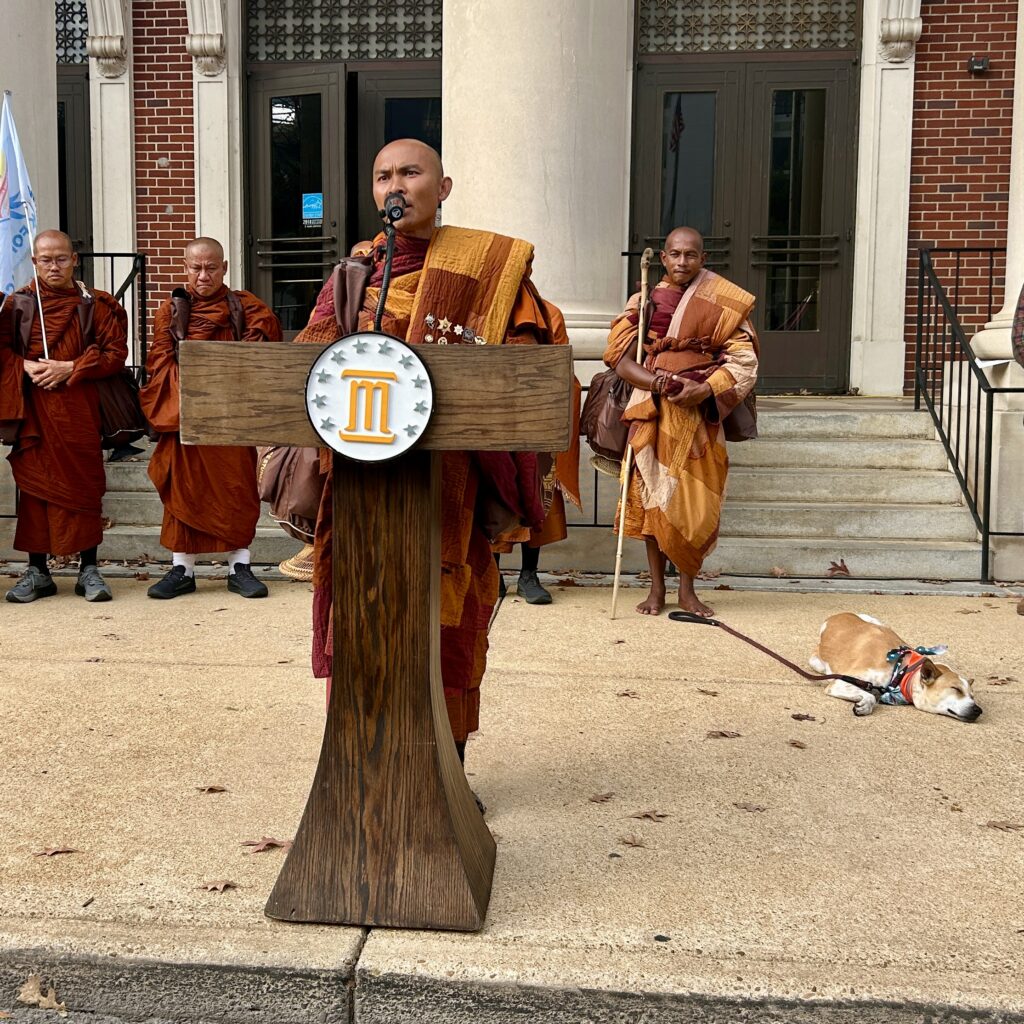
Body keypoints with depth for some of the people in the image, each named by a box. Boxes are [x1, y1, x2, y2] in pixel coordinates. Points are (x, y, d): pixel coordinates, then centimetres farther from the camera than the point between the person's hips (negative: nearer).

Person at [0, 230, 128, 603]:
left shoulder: (95, 304, 4)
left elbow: (115, 352, -2)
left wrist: (70, 369, -12)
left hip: (79, 408, -1)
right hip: (32, 408, 2)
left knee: (83, 483, 1)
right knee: (34, 483, 4)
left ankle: (89, 568, 11)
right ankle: (37, 571, 13)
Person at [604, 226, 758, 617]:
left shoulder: (722, 303, 3)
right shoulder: (645, 301, 6)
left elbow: (743, 361, -2)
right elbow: (622, 360, -1)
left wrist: (705, 389, -19)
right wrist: (663, 384, -17)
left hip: (700, 412, -1)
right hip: (652, 411, 1)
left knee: (694, 498, -1)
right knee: (653, 495, 2)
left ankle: (687, 589, 11)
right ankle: (657, 587, 11)